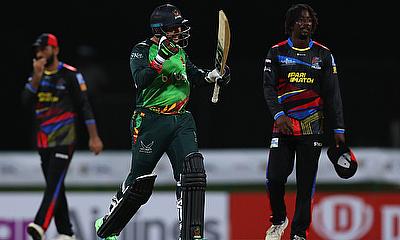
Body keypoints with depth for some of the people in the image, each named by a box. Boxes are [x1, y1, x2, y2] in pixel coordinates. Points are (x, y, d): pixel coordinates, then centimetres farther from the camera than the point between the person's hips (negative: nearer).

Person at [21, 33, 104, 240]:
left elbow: (85, 106, -7)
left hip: (64, 139, -7)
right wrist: (36, 77, -15)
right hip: (44, 141, 7)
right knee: (55, 186, 7)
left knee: (54, 183, -17)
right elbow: (26, 101, -2)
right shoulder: (35, 76, 12)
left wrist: (94, 137, -10)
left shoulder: (70, 75, -6)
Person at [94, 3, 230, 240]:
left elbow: (195, 76, 27)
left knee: (193, 171, -14)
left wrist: (214, 76, 7)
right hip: (151, 121, -5)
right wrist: (160, 58, -31)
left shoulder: (180, 52, 14)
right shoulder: (143, 50, -5)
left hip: (181, 120, 5)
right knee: (139, 182, 2)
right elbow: (141, 80, -21)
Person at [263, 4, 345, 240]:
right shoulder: (277, 52, 5)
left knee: (306, 183, -1)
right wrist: (279, 115, -17)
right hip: (283, 125, 0)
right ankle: (279, 220, 18)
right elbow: (269, 87, -1)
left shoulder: (323, 55, 7)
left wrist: (339, 129, 0)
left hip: (312, 126, 0)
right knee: (275, 178, -8)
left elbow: (332, 94, 6)